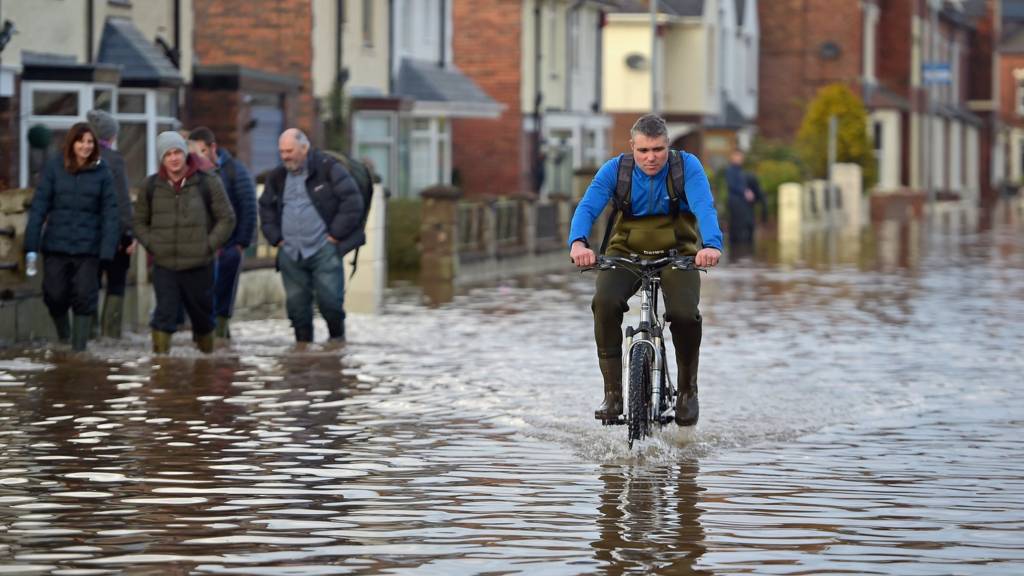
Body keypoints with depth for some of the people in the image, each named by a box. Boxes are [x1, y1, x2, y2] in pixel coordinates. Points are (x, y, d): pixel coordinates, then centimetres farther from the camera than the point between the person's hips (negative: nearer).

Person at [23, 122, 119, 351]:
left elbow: (110, 213, -4)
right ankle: (63, 333, 33)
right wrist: (31, 246, -7)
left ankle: (79, 348, 8)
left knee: (84, 298, -2)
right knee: (55, 296, 4)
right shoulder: (54, 167, -2)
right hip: (56, 245, 1)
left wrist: (107, 251, -12)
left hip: (88, 248, -1)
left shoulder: (102, 172, -2)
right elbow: (39, 206, -3)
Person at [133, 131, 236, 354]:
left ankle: (207, 353, 30)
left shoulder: (208, 182, -2)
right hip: (164, 266, 0)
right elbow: (140, 221, 15)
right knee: (164, 314, -10)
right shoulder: (151, 186, 4)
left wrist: (209, 245, -7)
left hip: (199, 266, 0)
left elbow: (227, 218, 2)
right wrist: (151, 245, 0)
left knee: (202, 314, 13)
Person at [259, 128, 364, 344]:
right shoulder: (277, 177, 13)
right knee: (296, 304, 4)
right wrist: (276, 237, 14)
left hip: (324, 250, -5)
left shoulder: (329, 169, -4)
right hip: (290, 253, 5)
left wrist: (335, 234, -8)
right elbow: (266, 208, 27)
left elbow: (353, 202, -6)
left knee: (329, 299, -10)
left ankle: (337, 338, 12)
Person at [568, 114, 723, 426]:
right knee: (606, 302, -29)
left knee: (684, 313, -28)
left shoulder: (687, 166, -14)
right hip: (627, 251, 1)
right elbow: (587, 207, -23)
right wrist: (578, 243, -45)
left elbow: (704, 206, -29)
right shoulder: (615, 169, -10)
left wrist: (712, 244, -50)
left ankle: (688, 390, -1)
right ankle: (613, 392, -17)